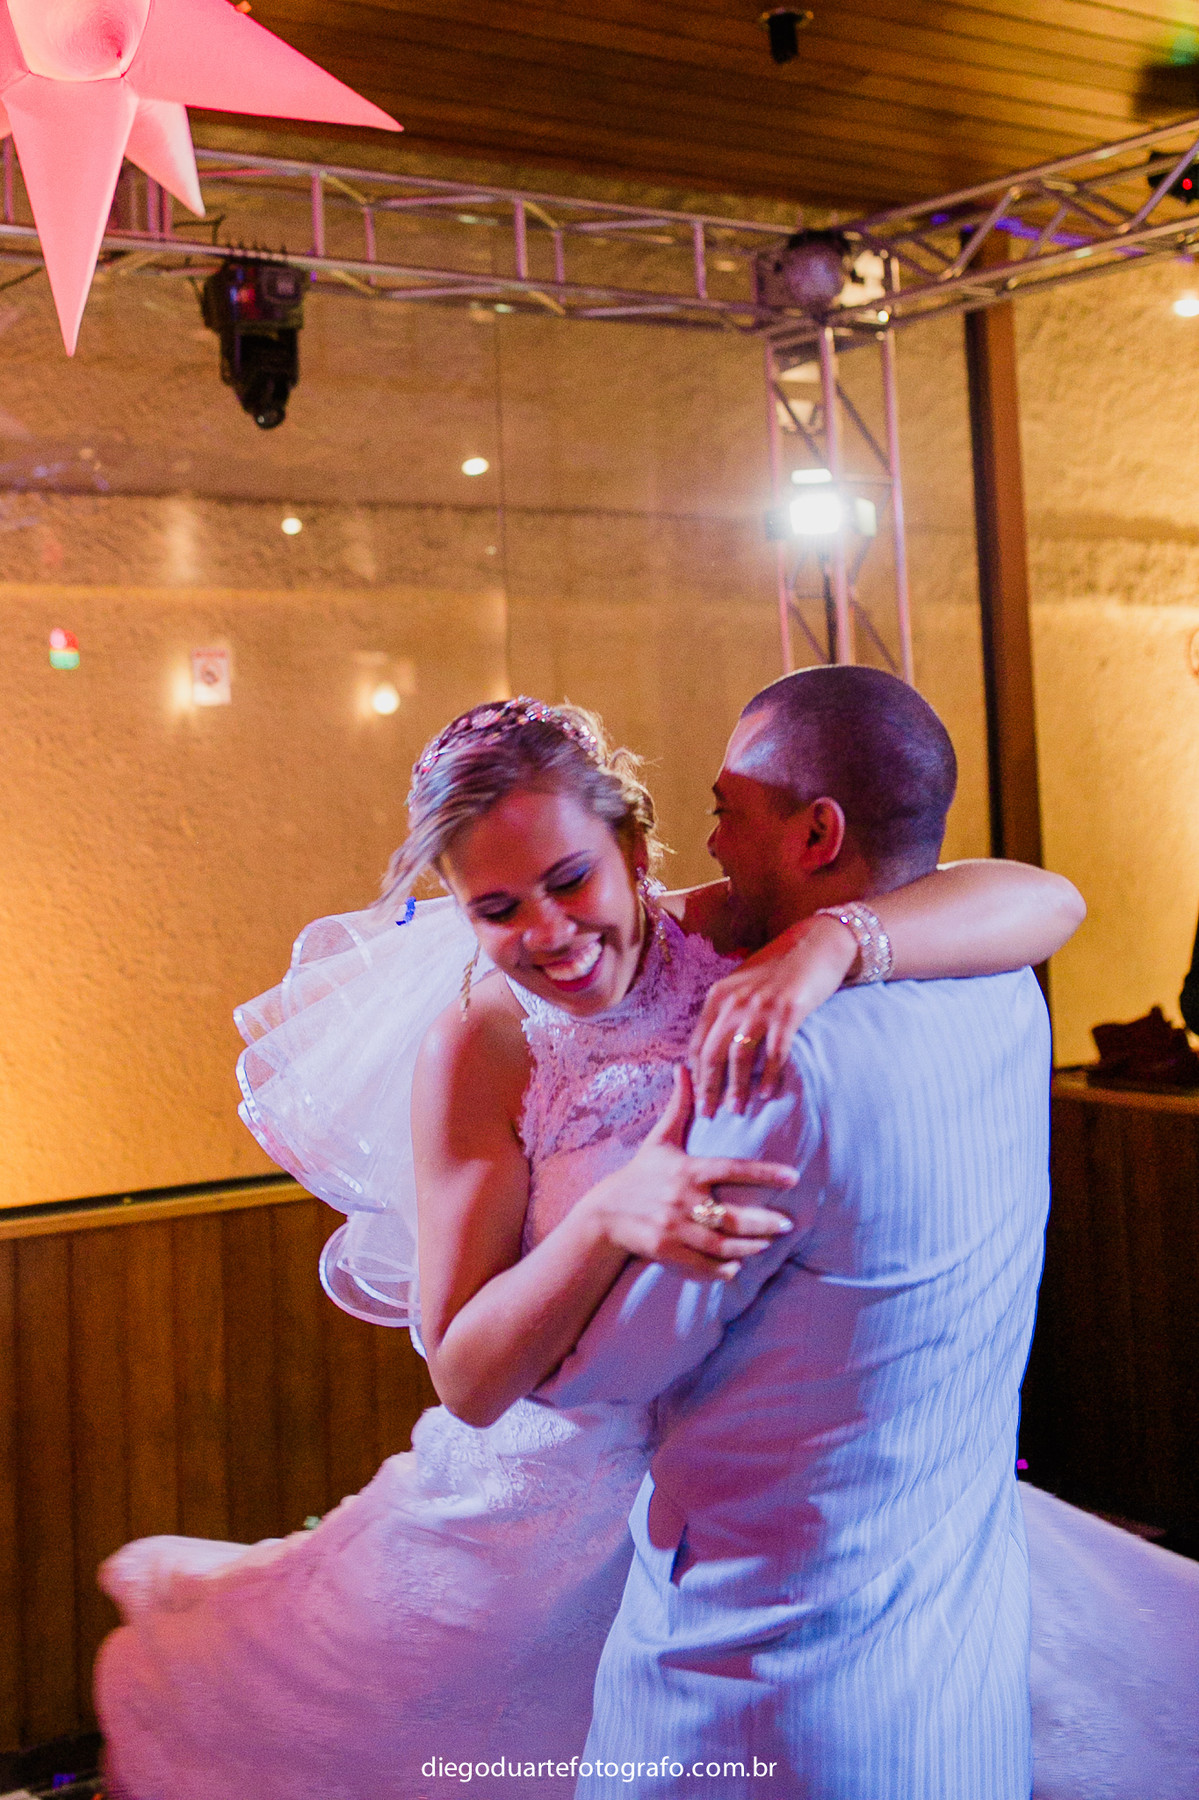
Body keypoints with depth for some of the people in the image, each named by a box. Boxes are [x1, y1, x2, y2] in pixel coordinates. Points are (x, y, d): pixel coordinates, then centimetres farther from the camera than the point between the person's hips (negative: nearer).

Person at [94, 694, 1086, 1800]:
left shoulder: (735, 940, -16)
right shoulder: (479, 1047, -19)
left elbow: (1045, 901, -25)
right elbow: (468, 1379, -21)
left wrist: (832, 941, -43)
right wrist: (612, 1217, -39)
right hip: (563, 1494, -1)